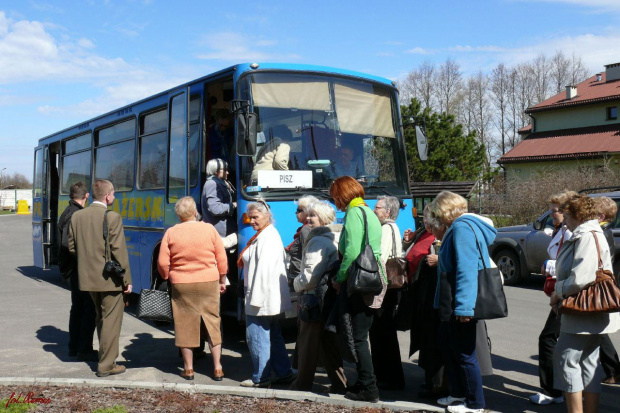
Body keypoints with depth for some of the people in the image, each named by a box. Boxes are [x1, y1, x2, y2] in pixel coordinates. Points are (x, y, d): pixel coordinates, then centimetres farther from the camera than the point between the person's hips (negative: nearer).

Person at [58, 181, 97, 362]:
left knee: (78, 306, 18)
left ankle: (74, 347, 26)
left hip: (73, 270, 11)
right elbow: (67, 244, -25)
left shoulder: (67, 213, 13)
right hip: (81, 270, -11)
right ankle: (84, 350, -2)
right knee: (90, 307, -5)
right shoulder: (76, 215, -18)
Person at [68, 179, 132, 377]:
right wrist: (127, 280, -10)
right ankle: (106, 365, 10)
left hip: (87, 278, 6)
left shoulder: (76, 216, 2)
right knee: (111, 321, 5)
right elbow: (119, 251, -17)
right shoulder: (112, 218, -16)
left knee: (101, 318, 22)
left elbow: (72, 247, 8)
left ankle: (106, 356, 34)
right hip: (109, 278, -6)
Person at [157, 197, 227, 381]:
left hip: (181, 285, 0)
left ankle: (188, 369, 17)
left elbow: (162, 263, -3)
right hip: (209, 283, 0)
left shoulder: (170, 233, -4)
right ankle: (217, 368, 12)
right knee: (212, 324, 9)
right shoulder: (209, 229, -4)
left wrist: (167, 278, 16)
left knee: (185, 326, 9)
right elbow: (222, 258, 0)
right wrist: (222, 280, 13)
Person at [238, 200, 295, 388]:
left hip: (263, 299, -11)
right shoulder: (270, 234, 16)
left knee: (257, 337, -1)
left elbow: (263, 269, -24)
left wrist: (255, 298, -23)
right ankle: (284, 373, 23)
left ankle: (261, 378, 7)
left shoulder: (266, 238, -17)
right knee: (274, 337, 17)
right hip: (273, 299, 11)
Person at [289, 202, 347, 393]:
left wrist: (297, 284, -2)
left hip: (315, 297, -9)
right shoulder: (336, 238, 10)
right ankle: (339, 382, 17)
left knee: (308, 341, 3)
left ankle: (303, 383, 14)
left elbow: (310, 275, -22)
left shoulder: (318, 241, -17)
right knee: (328, 342, 14)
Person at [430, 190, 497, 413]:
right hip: (452, 302, 11)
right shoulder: (465, 225, 14)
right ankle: (458, 393, 33)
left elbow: (466, 269, -25)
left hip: (461, 302, -11)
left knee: (464, 352, 0)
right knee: (447, 344, 20)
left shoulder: (462, 227, -18)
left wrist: (463, 306, -26)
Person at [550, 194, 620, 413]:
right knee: (588, 362, 13)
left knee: (567, 359, -4)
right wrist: (560, 293, 8)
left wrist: (558, 292, -9)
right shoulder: (587, 235, 15)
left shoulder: (587, 237, -18)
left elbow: (580, 278, -26)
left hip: (584, 314, -10)